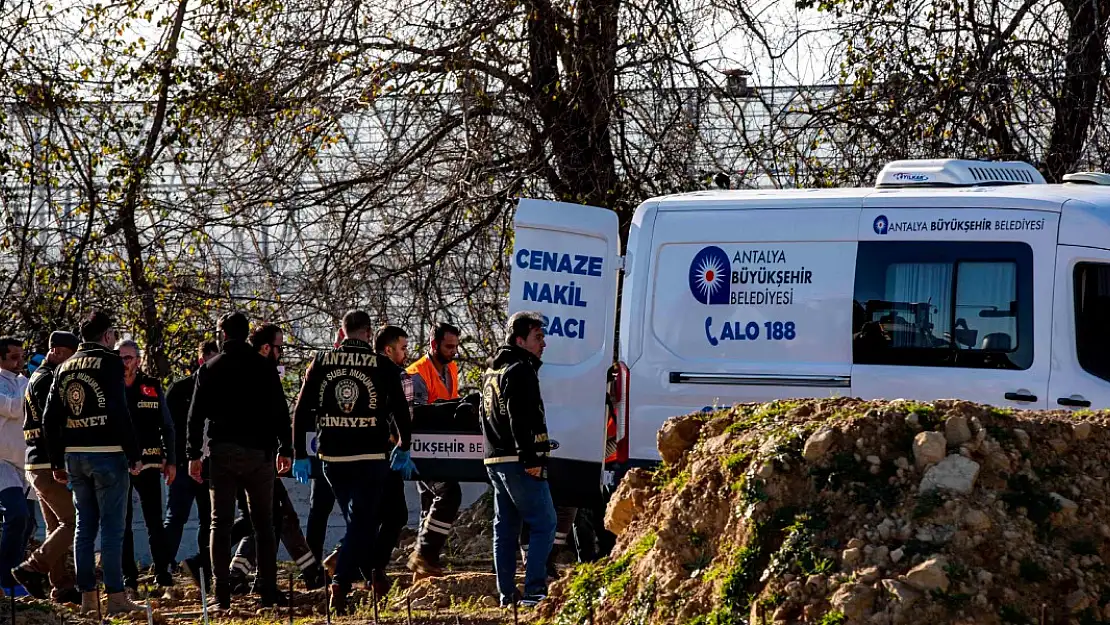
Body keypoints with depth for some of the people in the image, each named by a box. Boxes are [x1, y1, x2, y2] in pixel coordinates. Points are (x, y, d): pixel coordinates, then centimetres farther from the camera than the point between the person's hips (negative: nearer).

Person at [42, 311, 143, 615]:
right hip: (107, 454, -6)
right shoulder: (109, 363, -8)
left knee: (85, 526, 11)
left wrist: (57, 462, 17)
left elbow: (50, 419, 11)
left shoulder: (64, 368, 11)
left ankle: (87, 596, 11)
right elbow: (119, 413, -16)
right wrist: (134, 454, -10)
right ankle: (116, 597, -5)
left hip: (74, 455, 6)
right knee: (112, 526, -4)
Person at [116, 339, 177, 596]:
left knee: (155, 522, -2)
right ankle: (129, 580, 7)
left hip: (147, 464, 0)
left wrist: (171, 461, 4)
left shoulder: (152, 388, 5)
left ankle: (163, 577, 2)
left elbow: (167, 427, 10)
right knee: (122, 525, 3)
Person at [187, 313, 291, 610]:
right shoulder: (265, 367, 3)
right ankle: (267, 591, 3)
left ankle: (222, 593, -4)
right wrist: (285, 449, 7)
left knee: (221, 523, 3)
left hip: (221, 452, 0)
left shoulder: (210, 369, 4)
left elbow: (196, 414, 2)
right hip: (258, 452, 0)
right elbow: (280, 411, 1)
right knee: (263, 523, 7)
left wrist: (194, 454, 5)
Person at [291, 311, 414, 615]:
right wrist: (403, 448, 19)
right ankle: (341, 584, -16)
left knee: (361, 518, 21)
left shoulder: (321, 362, 4)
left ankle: (372, 575, 28)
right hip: (370, 456, -3)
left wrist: (300, 455, 8)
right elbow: (400, 410, 3)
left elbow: (301, 411, 3)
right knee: (361, 520, -1)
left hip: (332, 456, 3)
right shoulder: (383, 366, -2)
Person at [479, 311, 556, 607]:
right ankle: (534, 591, -14)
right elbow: (520, 419, -21)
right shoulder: (520, 370, -12)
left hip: (495, 460, 10)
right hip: (518, 461, -10)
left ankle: (506, 593, 11)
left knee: (505, 527, 11)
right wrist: (530, 458, -22)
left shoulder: (492, 372, 20)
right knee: (544, 523, -8)